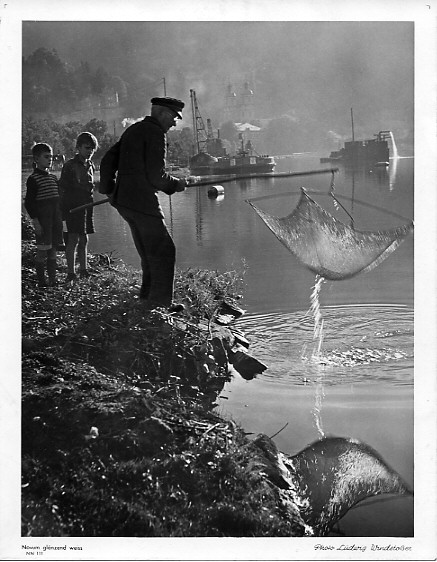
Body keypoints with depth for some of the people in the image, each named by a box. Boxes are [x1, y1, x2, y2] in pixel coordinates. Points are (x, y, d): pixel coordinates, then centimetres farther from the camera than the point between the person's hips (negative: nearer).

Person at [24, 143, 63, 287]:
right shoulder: (33, 179, -9)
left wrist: (60, 218, 17)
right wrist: (35, 221, -16)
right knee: (42, 251, -2)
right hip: (42, 220, -7)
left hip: (55, 218, 7)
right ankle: (41, 280, 6)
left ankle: (52, 278, 17)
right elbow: (29, 202, -11)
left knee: (53, 249, 10)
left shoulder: (53, 178, 14)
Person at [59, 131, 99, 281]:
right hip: (73, 206, -6)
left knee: (84, 239, 11)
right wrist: (63, 209, -11)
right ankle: (71, 272, -7)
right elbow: (62, 187, -7)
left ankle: (83, 270, 18)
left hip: (86, 206, 6)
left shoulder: (90, 165, 13)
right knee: (73, 238, -9)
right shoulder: (70, 165, -7)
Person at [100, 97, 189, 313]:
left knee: (149, 252, 17)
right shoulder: (156, 133, -11)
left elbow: (107, 160, 21)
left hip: (123, 200, 9)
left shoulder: (133, 130, 17)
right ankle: (160, 301, 0)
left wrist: (110, 190, 26)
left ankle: (148, 295, 23)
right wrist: (176, 184, 0)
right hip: (143, 201, -9)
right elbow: (156, 176, -17)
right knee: (163, 250, -2)